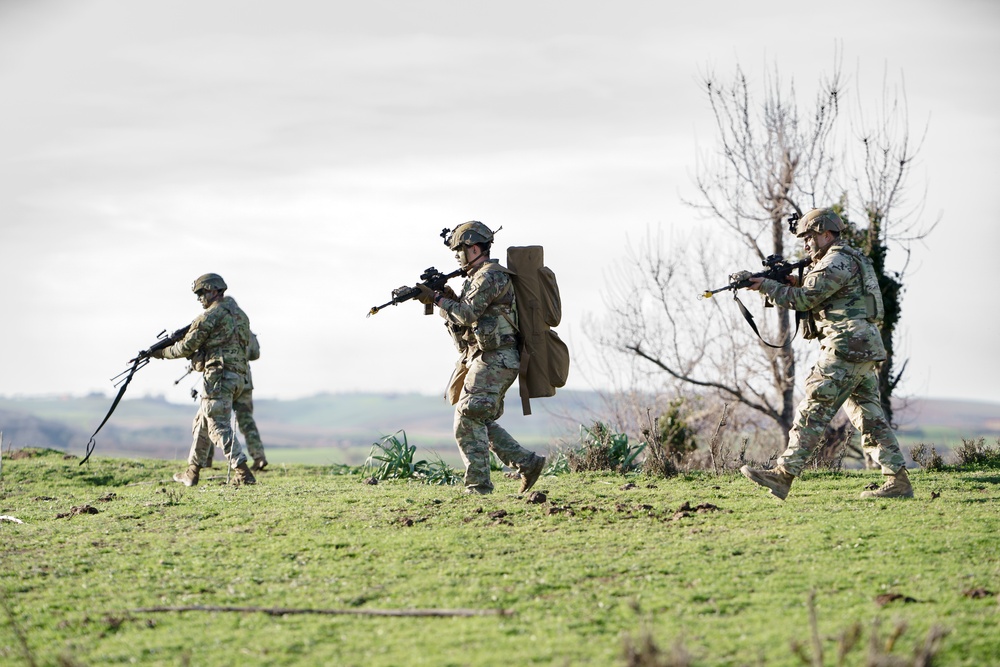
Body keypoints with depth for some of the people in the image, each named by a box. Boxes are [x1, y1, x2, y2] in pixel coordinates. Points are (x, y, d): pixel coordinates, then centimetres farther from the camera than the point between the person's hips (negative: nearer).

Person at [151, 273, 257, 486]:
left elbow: (186, 347, -3)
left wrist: (162, 352, 13)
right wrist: (196, 354, 21)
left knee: (219, 427, -10)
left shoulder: (211, 316, -8)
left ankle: (242, 472, -21)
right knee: (202, 423, 19)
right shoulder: (240, 314, 18)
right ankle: (192, 472, 23)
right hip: (238, 378, 9)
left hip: (218, 376, -9)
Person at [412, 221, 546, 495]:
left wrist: (437, 299, -9)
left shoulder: (491, 276, -13)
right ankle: (528, 463, 15)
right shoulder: (478, 277, 19)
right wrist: (449, 297, 3)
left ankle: (478, 485, -10)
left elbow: (468, 315, -20)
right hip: (486, 361, 10)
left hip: (493, 360, -10)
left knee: (468, 422, -11)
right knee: (481, 423, 13)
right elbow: (468, 320, 19)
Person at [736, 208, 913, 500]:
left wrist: (766, 285, -3)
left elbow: (804, 299, -12)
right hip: (867, 352, 10)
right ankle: (898, 481, 4)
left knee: (812, 412, -10)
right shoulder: (852, 260, 24)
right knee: (870, 418, 8)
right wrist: (796, 282, 10)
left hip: (846, 349, -10)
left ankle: (783, 476, -11)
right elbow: (816, 301, 26)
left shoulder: (837, 262, -9)